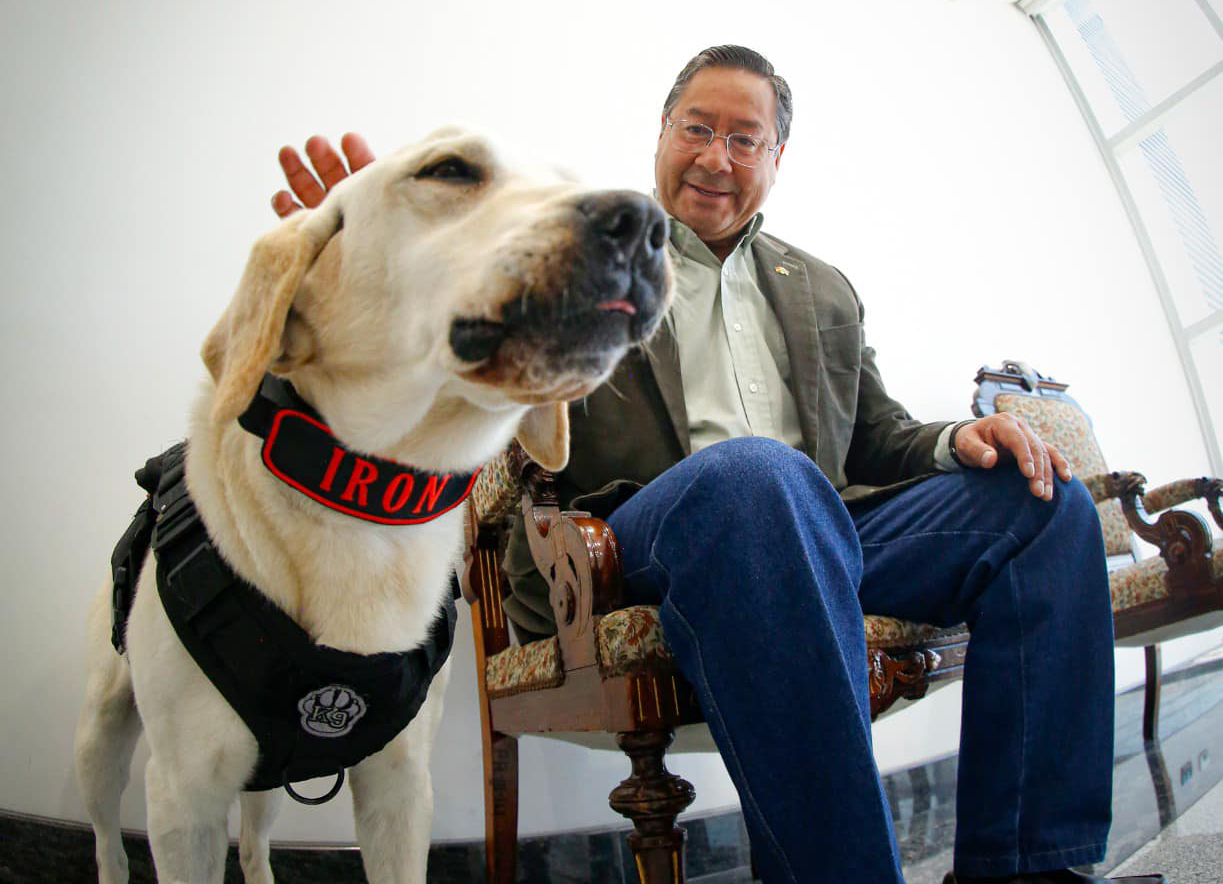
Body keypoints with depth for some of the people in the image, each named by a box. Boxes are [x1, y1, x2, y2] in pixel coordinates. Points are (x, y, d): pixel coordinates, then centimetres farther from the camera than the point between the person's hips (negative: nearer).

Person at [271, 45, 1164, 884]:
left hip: (814, 534, 6)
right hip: (630, 549, -5)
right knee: (752, 471, -38)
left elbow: (879, 440, 25)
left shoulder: (822, 290, 27)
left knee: (1046, 496, -12)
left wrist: (958, 439, 1)